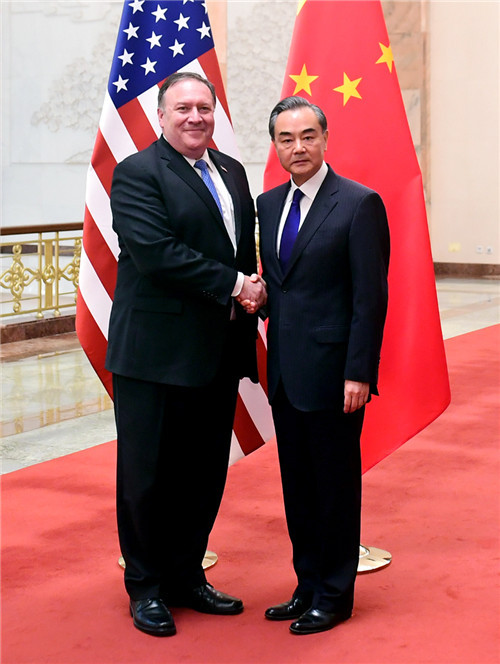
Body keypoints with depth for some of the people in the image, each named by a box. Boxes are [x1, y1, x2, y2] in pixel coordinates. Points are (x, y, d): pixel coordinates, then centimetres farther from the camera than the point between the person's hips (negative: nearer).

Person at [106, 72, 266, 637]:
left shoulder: (231, 172, 15)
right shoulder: (137, 174, -8)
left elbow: (246, 251, 19)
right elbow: (157, 253, -19)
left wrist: (248, 294, -2)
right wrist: (232, 285, -16)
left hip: (218, 354, 7)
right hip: (156, 352, -7)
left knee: (205, 473, 14)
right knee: (147, 475, 5)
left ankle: (185, 576, 29)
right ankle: (146, 588, 20)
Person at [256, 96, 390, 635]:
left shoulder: (359, 204, -9)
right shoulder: (268, 204, 11)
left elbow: (371, 296, -13)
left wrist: (358, 373, -16)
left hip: (332, 370, -6)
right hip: (285, 370, 7)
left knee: (335, 484, 4)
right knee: (297, 484, 14)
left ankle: (334, 595, 18)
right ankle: (308, 585, 28)